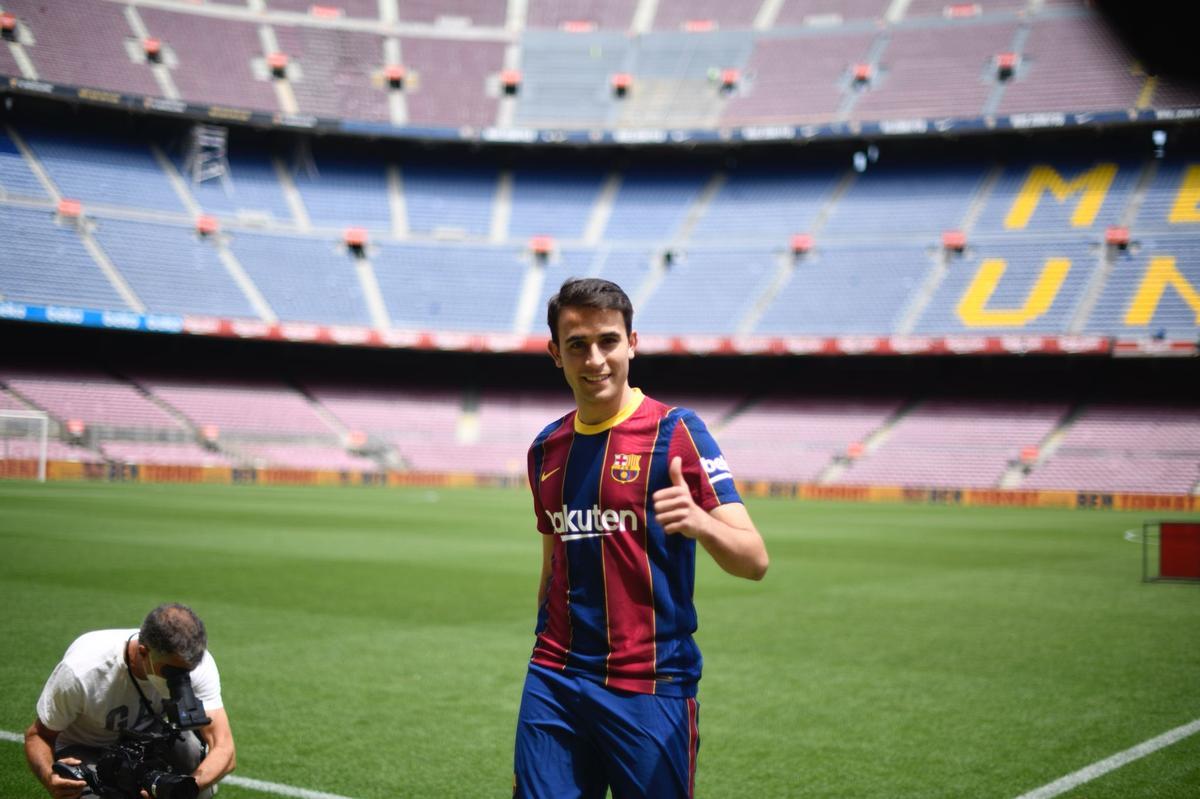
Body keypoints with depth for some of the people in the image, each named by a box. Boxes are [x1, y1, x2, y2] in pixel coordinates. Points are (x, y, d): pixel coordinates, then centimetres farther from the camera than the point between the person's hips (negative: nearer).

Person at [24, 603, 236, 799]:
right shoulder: (81, 670, -35)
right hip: (87, 749, -2)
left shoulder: (195, 661, -28)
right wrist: (49, 778, -43)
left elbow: (224, 749, -32)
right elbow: (38, 734, -20)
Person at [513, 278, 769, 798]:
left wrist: (699, 522, -34)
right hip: (554, 682, 4)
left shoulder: (674, 432, -7)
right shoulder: (546, 448, 10)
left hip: (651, 687, -4)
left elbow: (754, 562, -14)